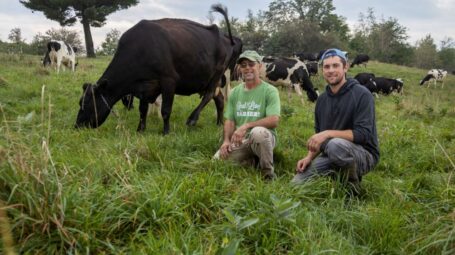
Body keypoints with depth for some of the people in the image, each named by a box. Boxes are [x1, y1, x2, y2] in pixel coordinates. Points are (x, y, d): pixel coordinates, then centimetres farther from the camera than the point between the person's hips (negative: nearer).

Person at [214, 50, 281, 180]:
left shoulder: (270, 91, -4)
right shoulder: (235, 92, 12)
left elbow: (274, 121, -16)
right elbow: (229, 120, 10)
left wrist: (246, 126, -25)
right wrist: (226, 140, -9)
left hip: (264, 138, -4)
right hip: (239, 141, 4)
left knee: (258, 132, -39)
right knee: (218, 159, -19)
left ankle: (268, 172, -15)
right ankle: (251, 161, 8)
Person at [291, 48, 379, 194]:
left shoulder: (362, 94, -14)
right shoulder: (322, 99, 7)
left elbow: (363, 133, -22)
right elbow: (319, 135, 13)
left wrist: (329, 133, -29)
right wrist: (309, 157, -4)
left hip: (364, 155, -6)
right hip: (332, 156, 6)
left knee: (336, 144, -39)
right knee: (298, 182, -7)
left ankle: (352, 183, -11)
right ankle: (341, 174, 10)